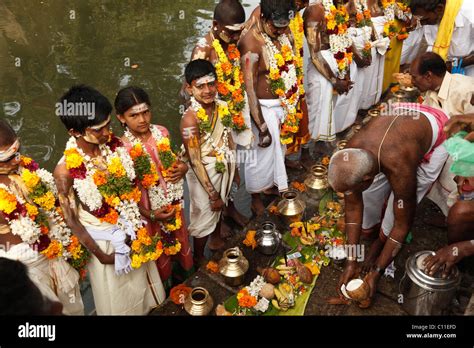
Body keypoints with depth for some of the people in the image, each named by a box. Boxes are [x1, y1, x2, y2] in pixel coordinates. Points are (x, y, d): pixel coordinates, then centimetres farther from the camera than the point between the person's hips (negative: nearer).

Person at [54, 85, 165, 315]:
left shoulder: (114, 144, -17)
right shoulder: (66, 170, -28)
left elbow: (135, 182, -2)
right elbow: (71, 219, -17)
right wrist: (100, 255, -11)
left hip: (132, 229, 4)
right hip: (104, 238, -4)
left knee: (142, 285, 29)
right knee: (118, 299, 22)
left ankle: (150, 307, 57)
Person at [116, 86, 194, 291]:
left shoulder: (161, 132, -10)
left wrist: (183, 167, -13)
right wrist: (150, 215, -20)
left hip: (173, 202, 4)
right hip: (148, 211, -4)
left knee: (180, 240, 25)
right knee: (158, 253, 19)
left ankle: (183, 274, 55)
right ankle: (165, 286, 47)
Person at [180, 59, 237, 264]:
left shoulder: (222, 107, -10)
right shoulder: (190, 119, -29)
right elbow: (195, 161, -25)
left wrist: (234, 168, 15)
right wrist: (212, 194, -21)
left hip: (224, 169, 6)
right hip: (204, 175, -6)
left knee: (219, 207, 27)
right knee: (204, 215, 13)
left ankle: (216, 240, 56)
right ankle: (199, 258, 38)